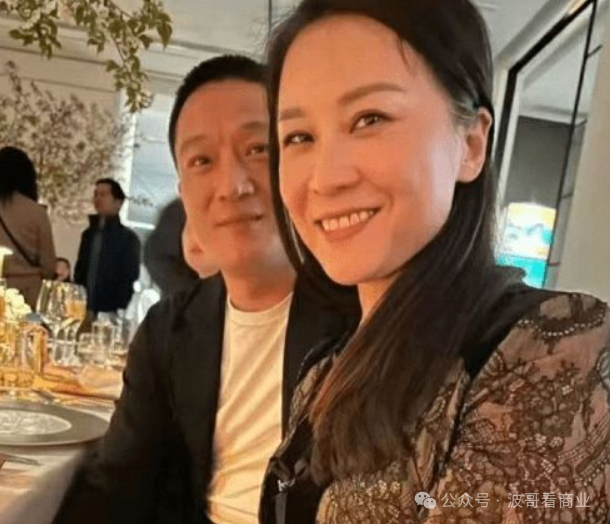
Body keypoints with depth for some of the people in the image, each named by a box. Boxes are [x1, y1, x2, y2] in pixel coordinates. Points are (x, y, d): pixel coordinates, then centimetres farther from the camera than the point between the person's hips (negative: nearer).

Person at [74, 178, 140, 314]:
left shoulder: (128, 238, -3)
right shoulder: (88, 234, 15)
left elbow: (129, 279, -7)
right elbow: (79, 271, 18)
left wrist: (119, 312, -14)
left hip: (111, 312, -5)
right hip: (85, 308, 5)